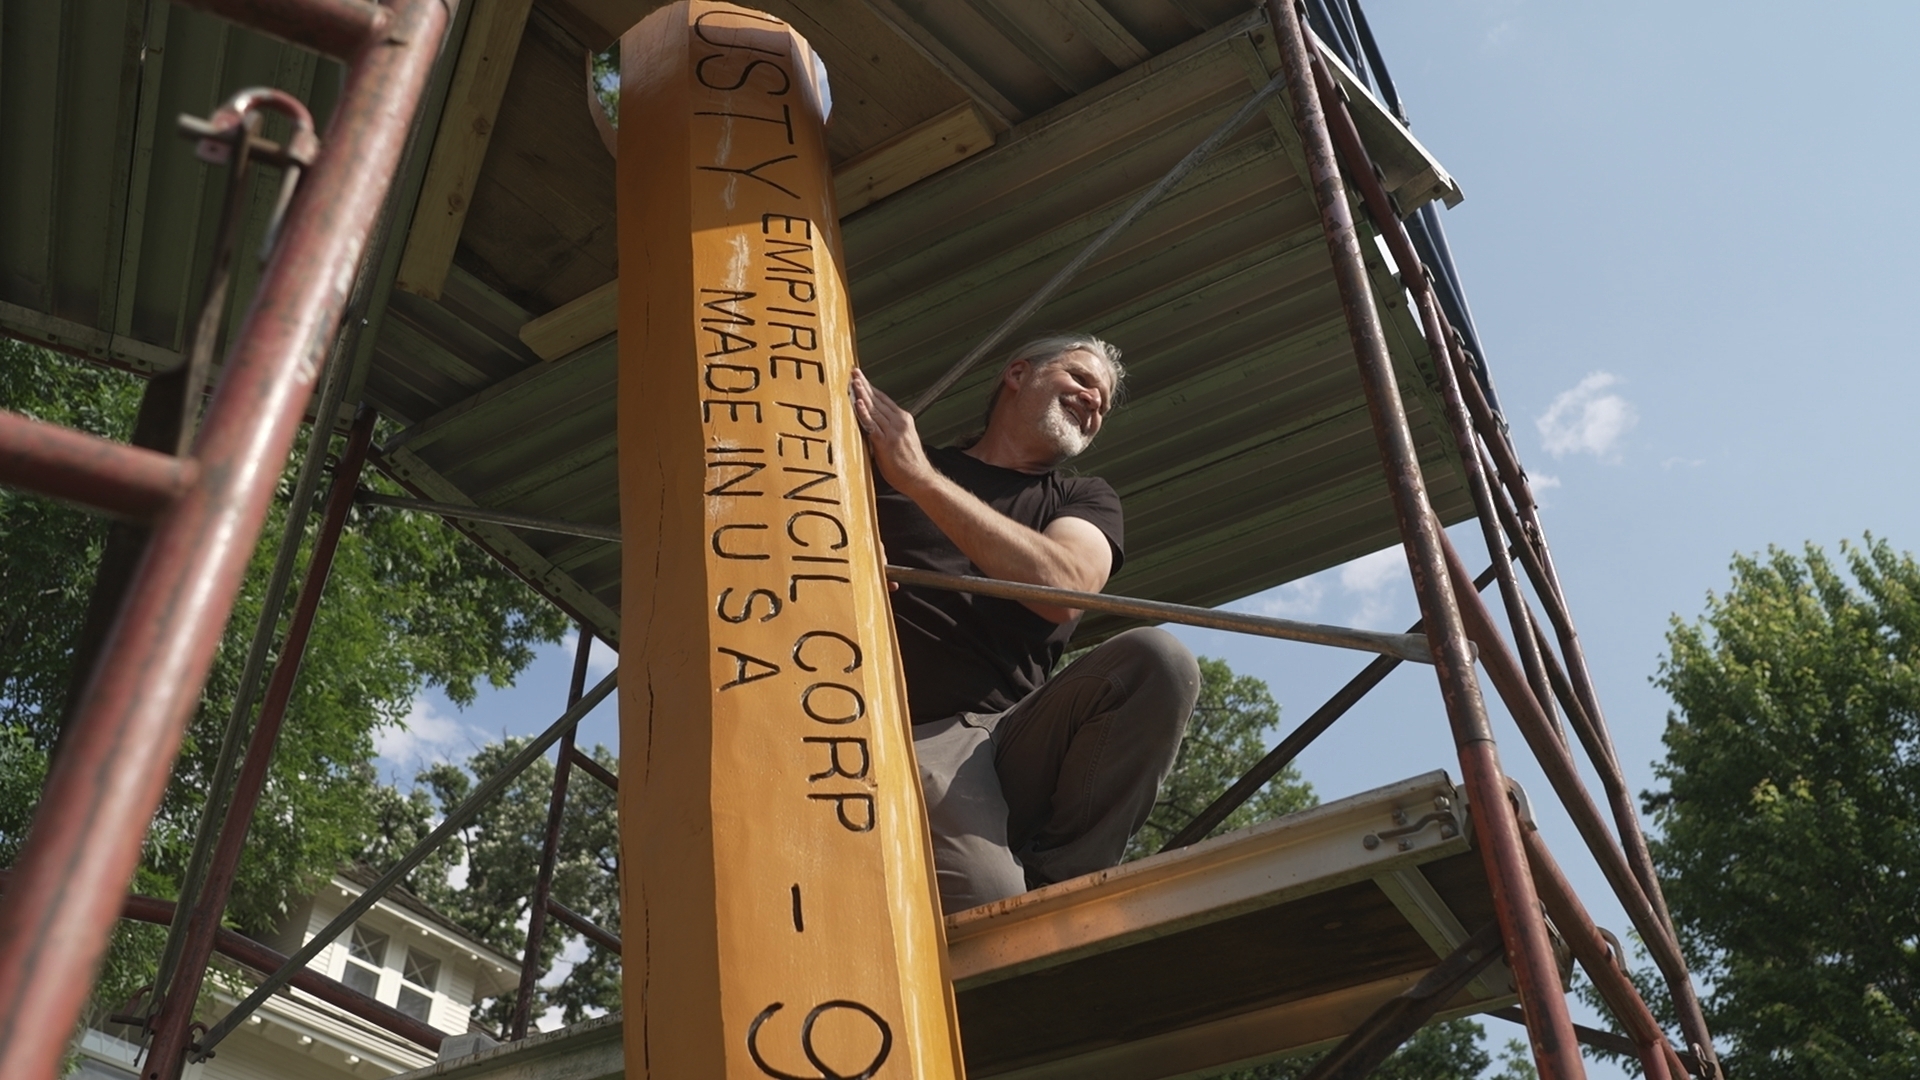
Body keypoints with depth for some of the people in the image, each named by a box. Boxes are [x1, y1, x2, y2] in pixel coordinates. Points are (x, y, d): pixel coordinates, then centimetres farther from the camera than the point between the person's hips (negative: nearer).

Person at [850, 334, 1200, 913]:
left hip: (1017, 737, 4)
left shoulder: (1086, 499, 18)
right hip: (916, 737, -3)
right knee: (991, 902, -33)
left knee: (1159, 659, -24)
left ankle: (1053, 880, -15)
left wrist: (919, 478, -11)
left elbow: (1062, 589, -5)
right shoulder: (884, 467, 16)